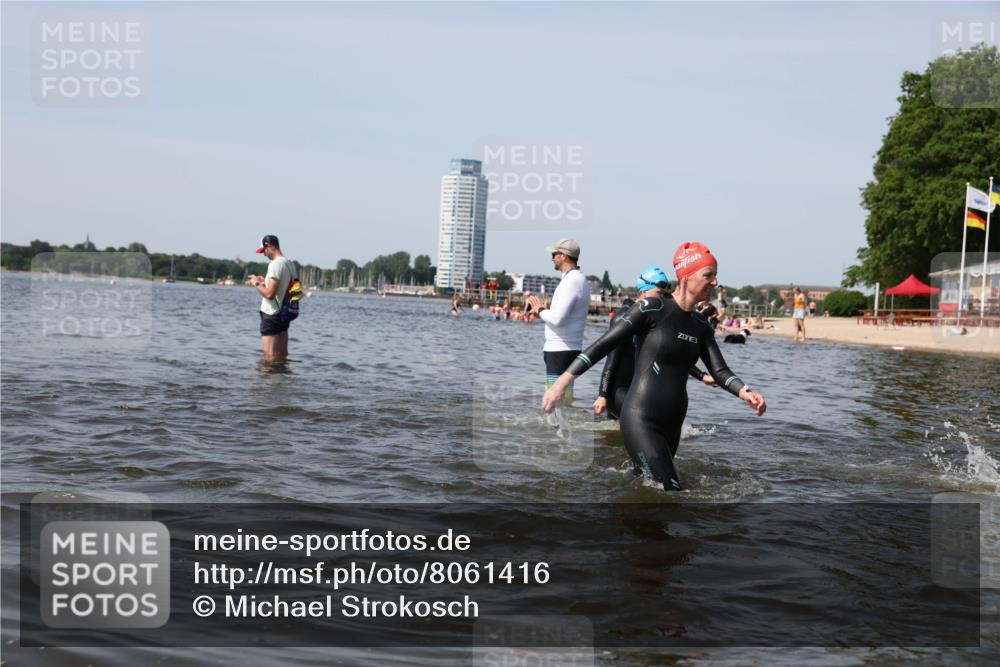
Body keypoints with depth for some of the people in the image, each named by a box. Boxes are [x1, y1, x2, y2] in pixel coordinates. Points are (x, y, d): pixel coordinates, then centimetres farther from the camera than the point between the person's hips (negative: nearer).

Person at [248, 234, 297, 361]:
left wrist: (257, 283, -7)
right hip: (285, 313, 9)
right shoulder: (290, 263, 9)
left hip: (271, 315, -9)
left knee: (270, 357, -5)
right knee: (282, 356, 13)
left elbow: (269, 294, -23)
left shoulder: (275, 264, -18)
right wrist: (265, 281, 17)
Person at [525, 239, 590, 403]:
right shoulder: (579, 279, 16)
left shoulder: (571, 281, -16)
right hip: (568, 350, 10)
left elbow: (558, 318, -25)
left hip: (560, 351, -10)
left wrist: (540, 310, -8)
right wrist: (545, 308, 9)